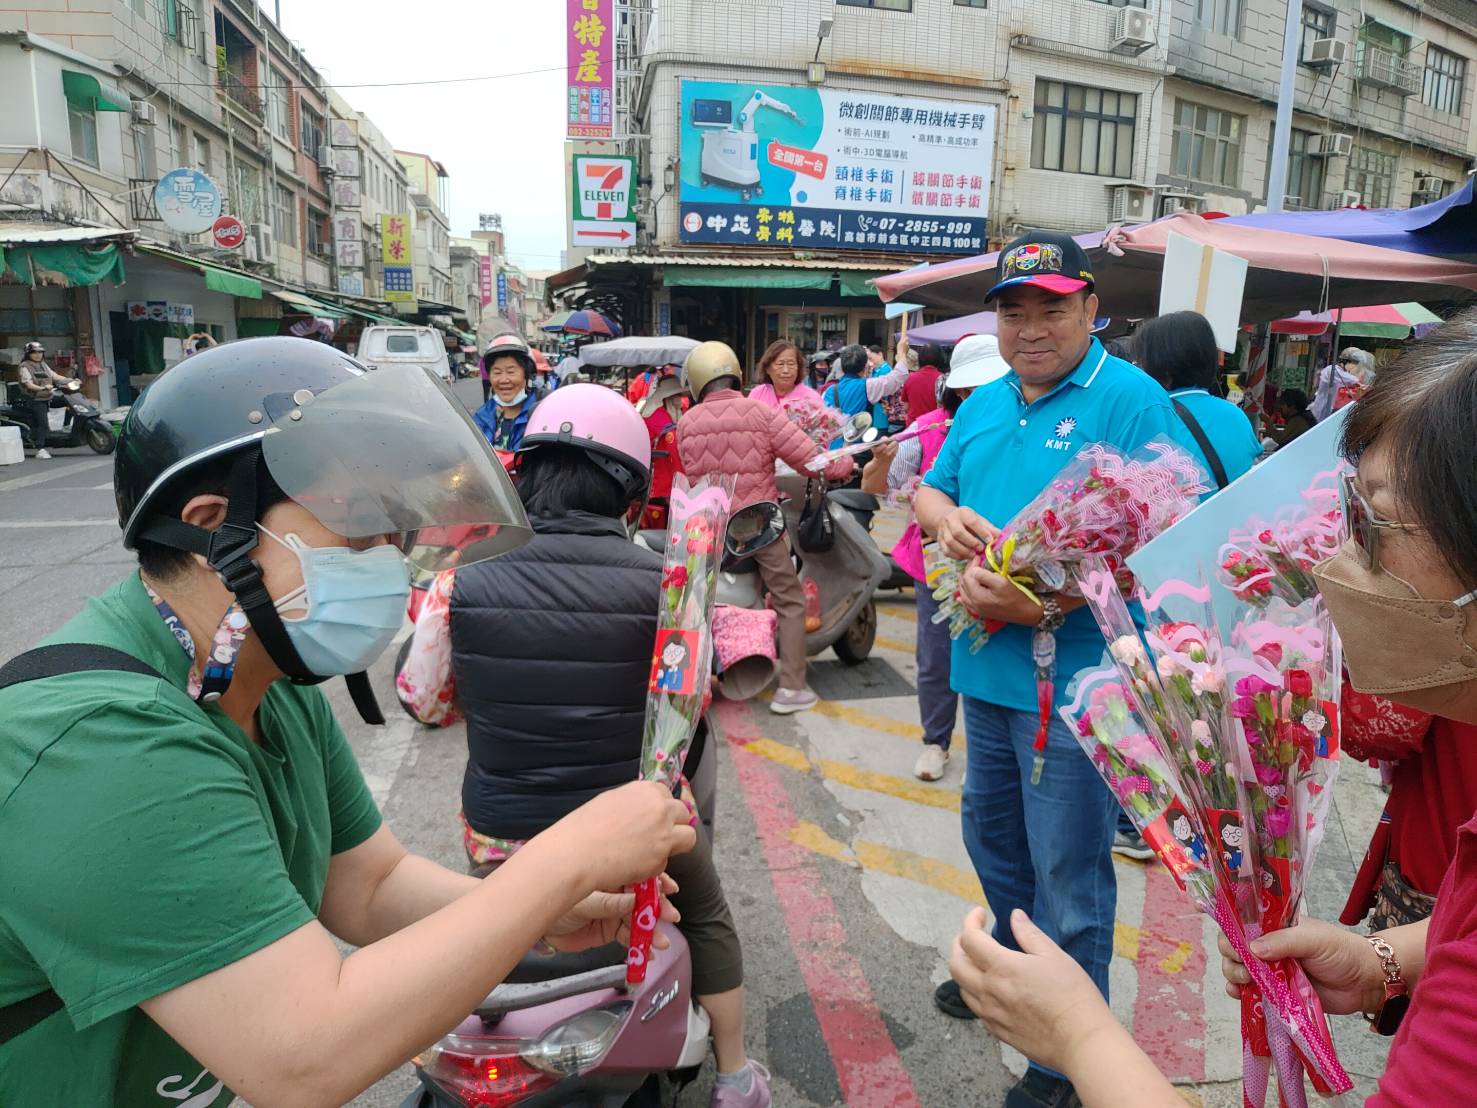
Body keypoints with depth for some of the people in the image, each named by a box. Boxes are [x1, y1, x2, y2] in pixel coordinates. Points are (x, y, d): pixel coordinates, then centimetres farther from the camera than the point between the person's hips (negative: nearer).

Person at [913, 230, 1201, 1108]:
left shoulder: (1131, 401, -13)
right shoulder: (984, 404, 10)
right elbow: (928, 488, 17)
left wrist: (1048, 601, -28)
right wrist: (947, 517, -8)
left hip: (1075, 681, -7)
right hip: (988, 670, 7)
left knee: (1069, 874, 6)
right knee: (993, 836, 24)